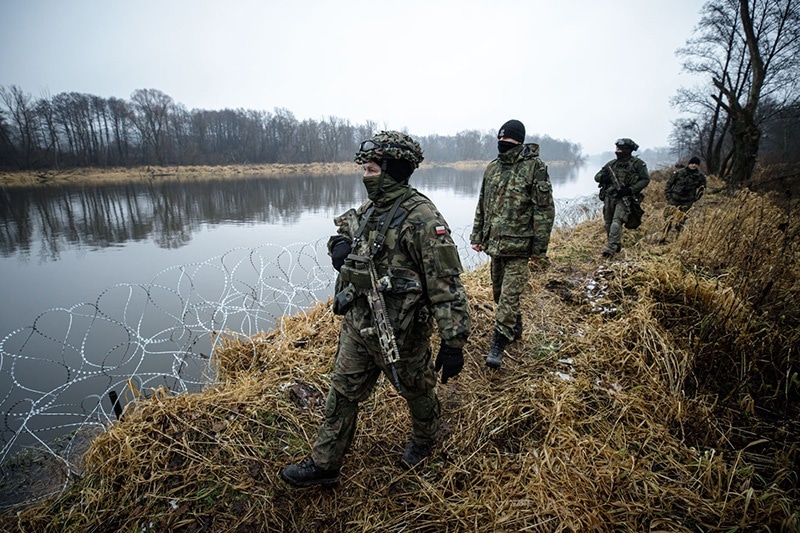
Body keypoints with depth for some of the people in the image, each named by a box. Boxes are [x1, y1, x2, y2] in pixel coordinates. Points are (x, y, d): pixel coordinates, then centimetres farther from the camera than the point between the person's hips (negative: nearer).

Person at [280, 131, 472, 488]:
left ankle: (425, 439, 51)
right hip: (357, 326, 7)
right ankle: (324, 464, 35)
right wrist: (339, 244, -3)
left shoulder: (421, 218, -22)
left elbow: (446, 284, -23)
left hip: (401, 333, -7)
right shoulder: (368, 210, 3)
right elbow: (345, 233, 22)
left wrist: (453, 343, -22)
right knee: (342, 394, 17)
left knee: (417, 391, 21)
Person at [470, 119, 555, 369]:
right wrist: (477, 236, 13)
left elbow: (545, 211, -11)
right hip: (494, 243, 7)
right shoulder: (492, 168, 9)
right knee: (498, 292, 17)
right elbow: (482, 206, 15)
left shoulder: (535, 168, -10)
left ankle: (498, 345, 4)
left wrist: (539, 248, -11)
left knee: (509, 295, -6)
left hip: (518, 246, -7)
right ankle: (515, 327, 40)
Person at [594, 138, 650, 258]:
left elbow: (645, 179, -3)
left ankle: (610, 249, -19)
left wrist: (630, 189, -15)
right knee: (608, 224, 10)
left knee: (616, 223, -17)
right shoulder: (612, 164, 11)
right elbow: (597, 176, 15)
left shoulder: (638, 163, -1)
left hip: (624, 198, -5)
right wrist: (602, 177, -9)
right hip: (609, 197, 5)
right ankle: (617, 245, 29)